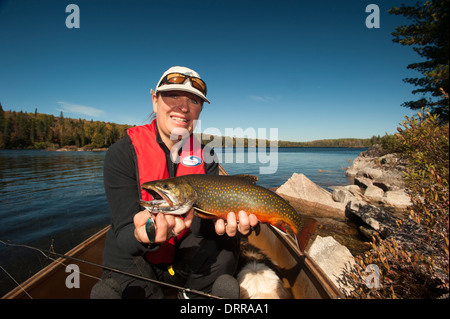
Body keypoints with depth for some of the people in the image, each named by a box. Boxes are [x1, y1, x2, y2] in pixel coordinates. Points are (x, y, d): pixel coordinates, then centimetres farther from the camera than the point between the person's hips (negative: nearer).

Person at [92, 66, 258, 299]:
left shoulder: (204, 154, -6)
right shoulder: (121, 154, -17)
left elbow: (200, 221, -15)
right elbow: (123, 234, -21)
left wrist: (218, 222, -38)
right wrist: (141, 236, -44)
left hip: (182, 253, 3)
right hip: (130, 258, -2)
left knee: (225, 246, -20)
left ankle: (195, 296, 9)